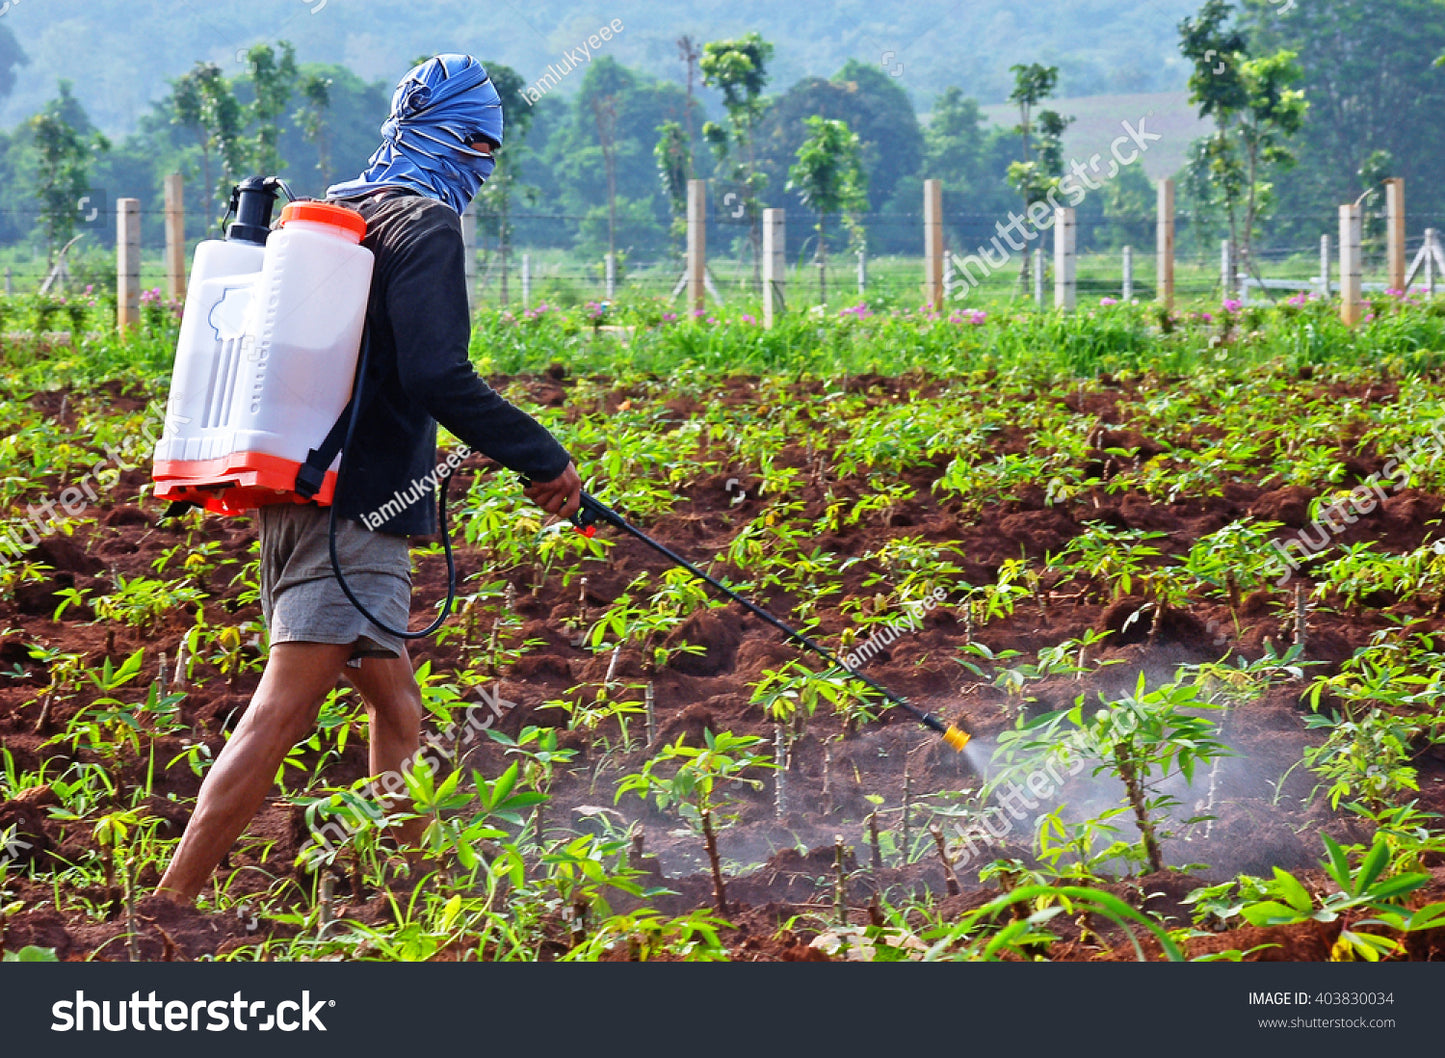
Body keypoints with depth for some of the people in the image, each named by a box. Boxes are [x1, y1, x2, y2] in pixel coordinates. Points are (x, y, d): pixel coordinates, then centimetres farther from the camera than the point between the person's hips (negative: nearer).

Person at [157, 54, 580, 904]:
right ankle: (171, 906, -18)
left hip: (300, 492, 10)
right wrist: (545, 461, -11)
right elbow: (439, 377, -19)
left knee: (396, 707, 17)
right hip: (358, 506, -10)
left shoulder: (331, 214, 17)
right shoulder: (425, 226, -9)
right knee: (284, 711, -13)